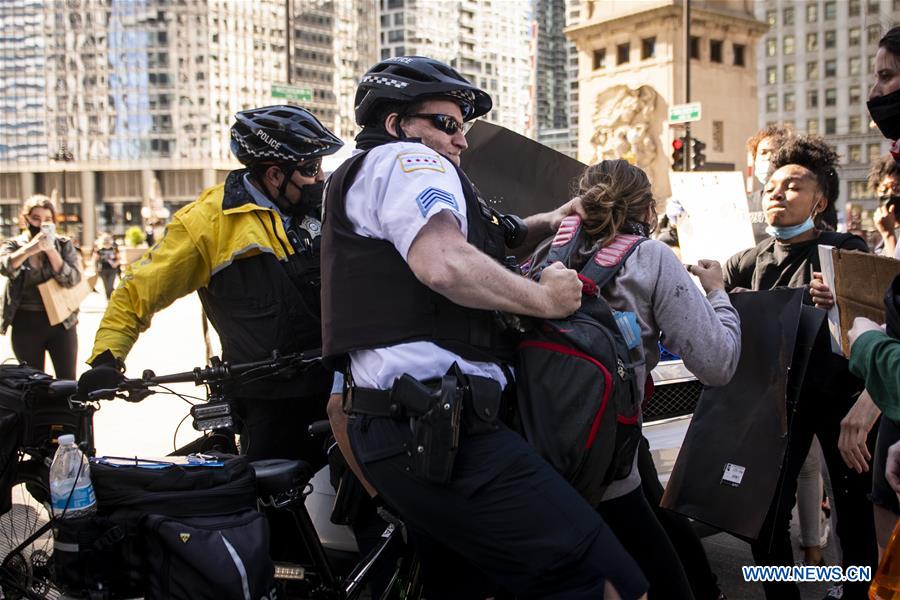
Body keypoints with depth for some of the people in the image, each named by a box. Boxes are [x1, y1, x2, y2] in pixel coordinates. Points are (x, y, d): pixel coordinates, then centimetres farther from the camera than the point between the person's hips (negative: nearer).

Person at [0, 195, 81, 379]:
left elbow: (72, 279, -12)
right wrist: (30, 248, -34)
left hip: (61, 322, 0)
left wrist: (51, 250, -19)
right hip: (26, 324, 1)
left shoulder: (64, 245, 1)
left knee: (67, 381, 3)